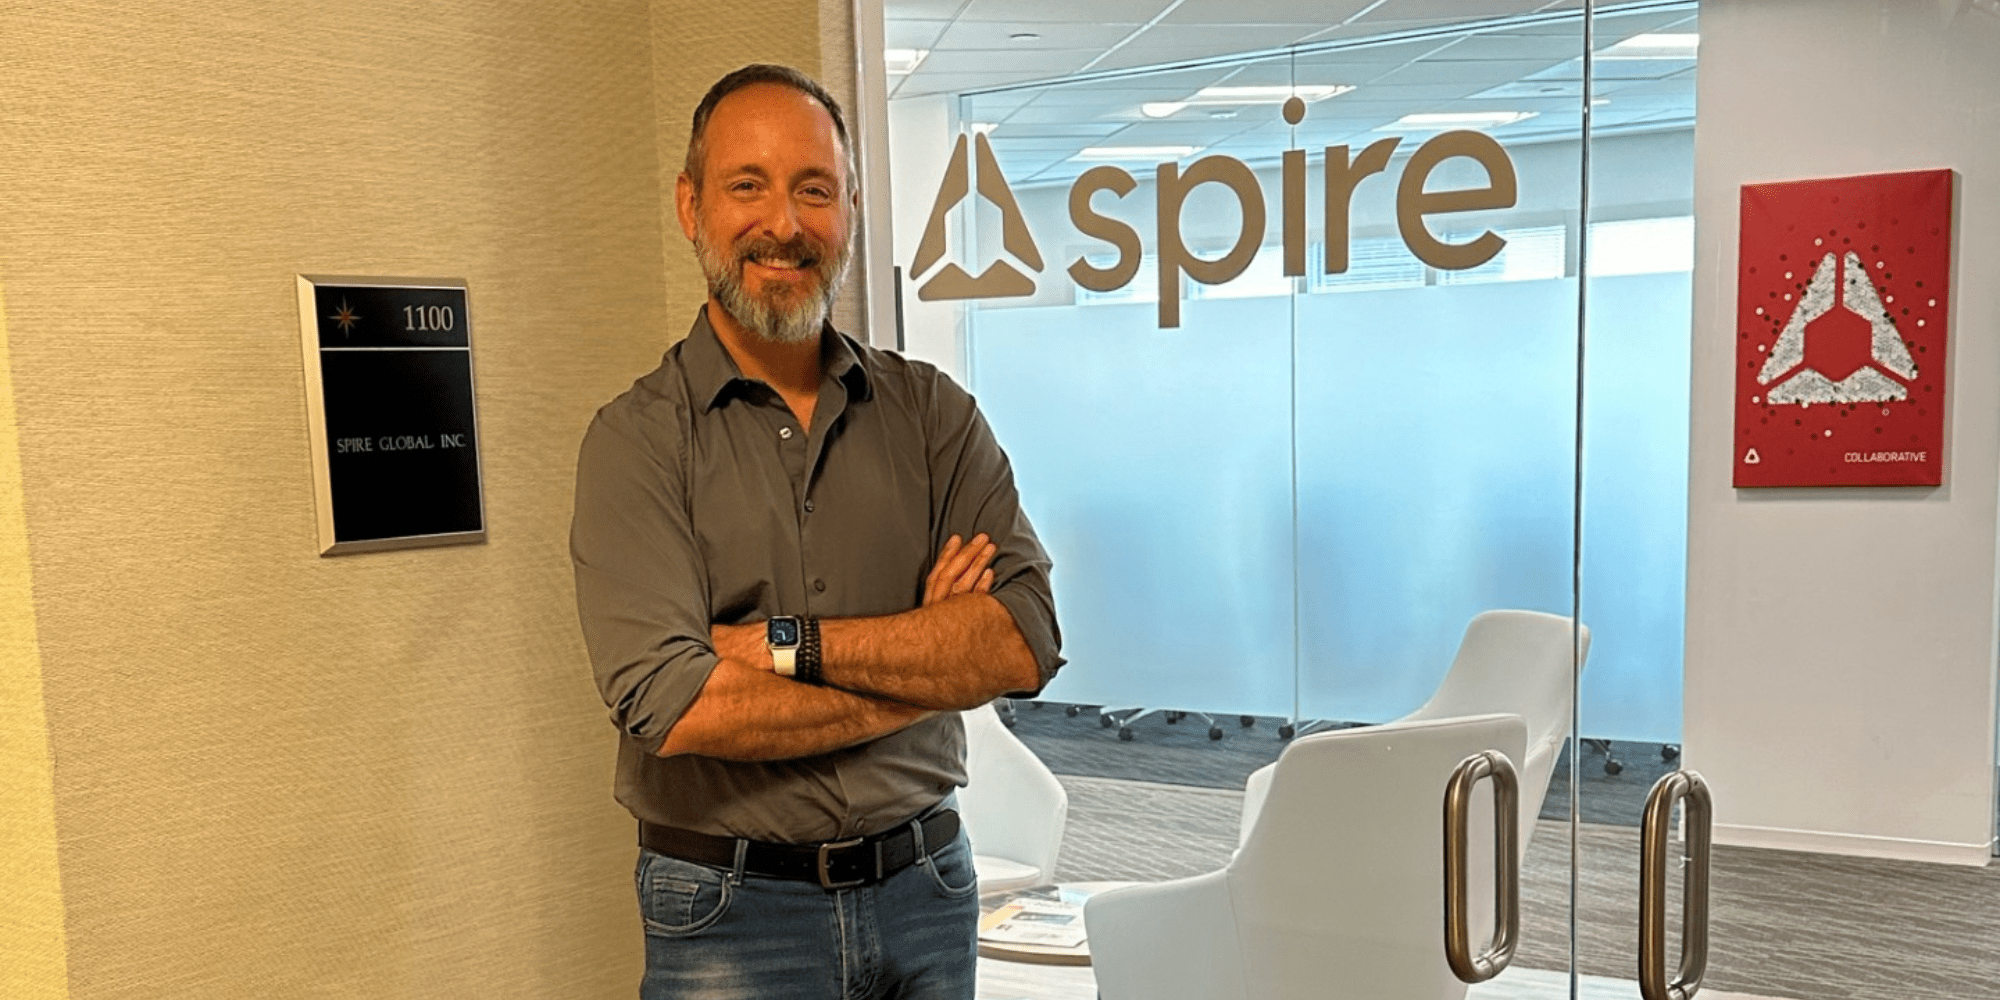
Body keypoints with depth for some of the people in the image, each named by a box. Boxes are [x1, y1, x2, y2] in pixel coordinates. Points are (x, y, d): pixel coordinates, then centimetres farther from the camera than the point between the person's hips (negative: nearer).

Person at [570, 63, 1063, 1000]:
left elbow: (1025, 641, -11)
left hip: (926, 885, 3)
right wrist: (929, 659, -14)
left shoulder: (932, 411, 1)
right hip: (730, 914, -3)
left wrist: (788, 642, -19)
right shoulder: (638, 438, -9)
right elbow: (672, 705, -21)